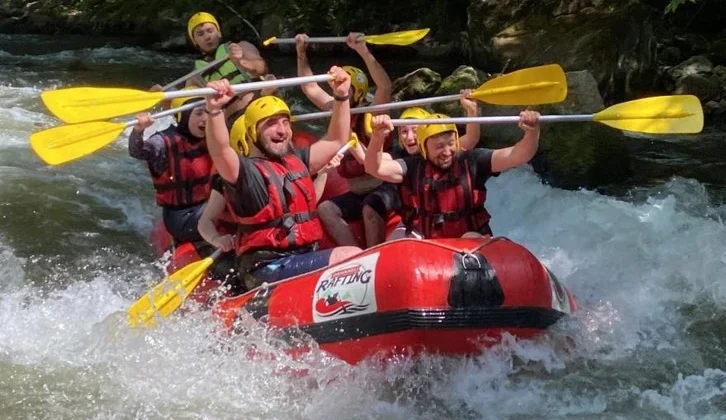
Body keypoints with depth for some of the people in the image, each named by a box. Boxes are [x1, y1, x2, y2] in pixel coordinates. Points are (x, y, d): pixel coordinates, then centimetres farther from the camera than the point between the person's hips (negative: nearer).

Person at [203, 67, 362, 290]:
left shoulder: (296, 160, 17)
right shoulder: (246, 171, -7)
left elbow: (336, 141, 27)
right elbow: (221, 151, -28)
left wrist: (341, 97, 18)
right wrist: (214, 110, -44)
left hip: (306, 260, 9)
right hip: (270, 270, -9)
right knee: (351, 257, -23)